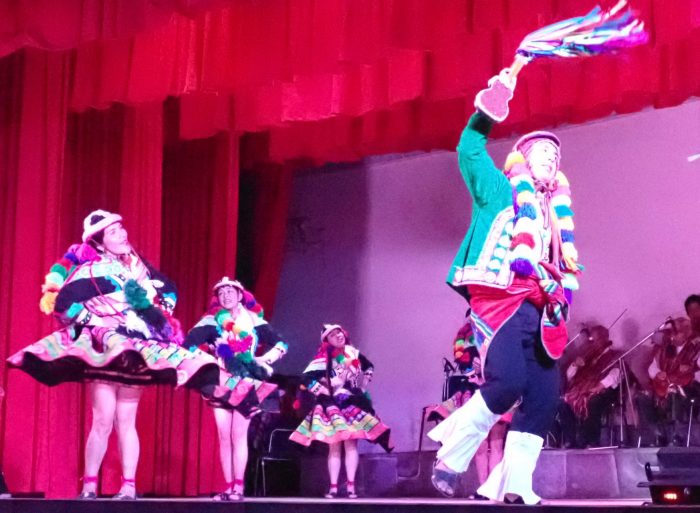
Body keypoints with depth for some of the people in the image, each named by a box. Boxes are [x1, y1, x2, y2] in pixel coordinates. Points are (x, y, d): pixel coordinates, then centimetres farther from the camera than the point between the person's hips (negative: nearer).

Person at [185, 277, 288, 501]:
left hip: (247, 384, -1)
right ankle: (229, 486, 2)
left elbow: (281, 345, 5)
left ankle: (238, 486, -8)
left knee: (239, 435, -6)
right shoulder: (212, 321, 5)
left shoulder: (254, 320, 6)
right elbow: (189, 344, -8)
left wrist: (263, 360, -8)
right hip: (221, 383, 1)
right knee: (224, 436, -1)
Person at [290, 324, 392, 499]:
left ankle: (351, 485, -6)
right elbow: (306, 379, -17)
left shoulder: (353, 353, 5)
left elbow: (369, 366, 25)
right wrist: (323, 392, -13)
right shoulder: (324, 359, -8)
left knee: (350, 443, -6)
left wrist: (364, 384, 14)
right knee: (334, 446, -2)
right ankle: (333, 487, -1)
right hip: (333, 407, -2)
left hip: (353, 404, 2)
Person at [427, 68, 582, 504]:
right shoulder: (500, 190, 11)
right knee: (507, 382, -23)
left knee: (544, 396, -2)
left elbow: (567, 263, 20)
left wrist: (563, 290, 0)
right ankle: (452, 453, -5)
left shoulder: (558, 210, 25)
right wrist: (489, 109, -4)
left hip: (540, 310, 7)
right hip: (499, 298, -6)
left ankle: (515, 485, 3)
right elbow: (470, 151, 3)